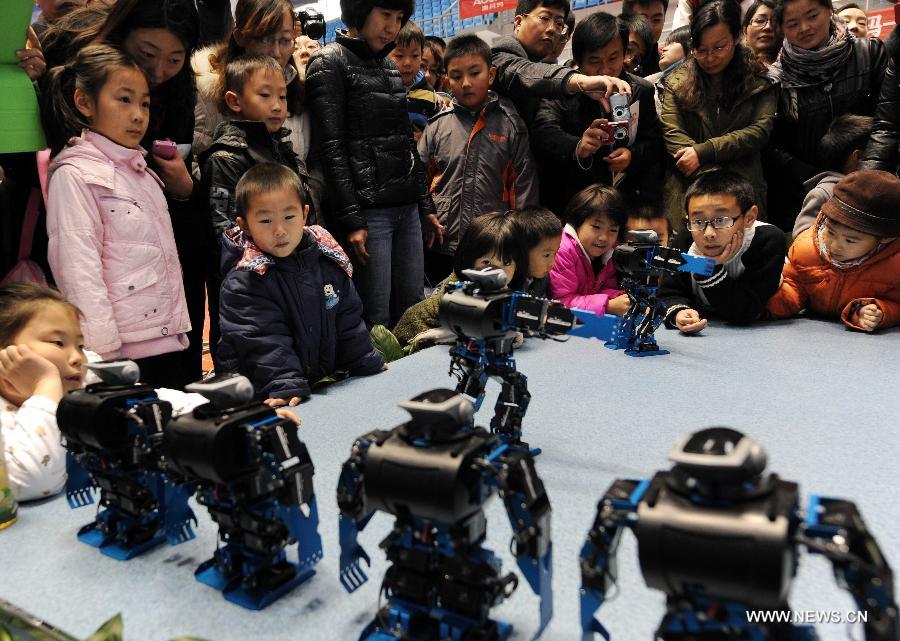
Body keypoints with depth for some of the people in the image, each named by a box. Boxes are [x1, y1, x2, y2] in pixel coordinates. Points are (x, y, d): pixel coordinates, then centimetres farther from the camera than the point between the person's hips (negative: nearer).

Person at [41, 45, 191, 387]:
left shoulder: (141, 171, 17)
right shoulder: (74, 174, -7)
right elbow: (79, 271, -14)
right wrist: (103, 352, -19)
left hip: (168, 343, 8)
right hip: (123, 350, -7)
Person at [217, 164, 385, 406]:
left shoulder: (328, 261, 5)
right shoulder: (243, 282, -11)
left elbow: (348, 320, 14)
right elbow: (263, 340, -16)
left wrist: (368, 365, 16)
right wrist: (285, 387, -24)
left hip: (326, 381, 5)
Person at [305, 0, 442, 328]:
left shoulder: (388, 65, 18)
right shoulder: (329, 62, -3)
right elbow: (332, 148, -10)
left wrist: (426, 205, 17)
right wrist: (350, 219, -16)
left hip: (407, 208, 7)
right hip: (368, 210, -7)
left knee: (413, 311, 7)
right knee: (376, 318, -5)